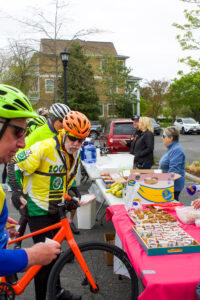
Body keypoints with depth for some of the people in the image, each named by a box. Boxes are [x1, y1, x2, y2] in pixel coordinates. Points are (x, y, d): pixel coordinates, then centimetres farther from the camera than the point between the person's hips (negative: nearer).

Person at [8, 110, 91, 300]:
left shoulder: (75, 154, 2)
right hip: (38, 209, -7)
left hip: (56, 209, 7)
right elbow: (15, 166, -16)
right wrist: (17, 191, -19)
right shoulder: (43, 148, -23)